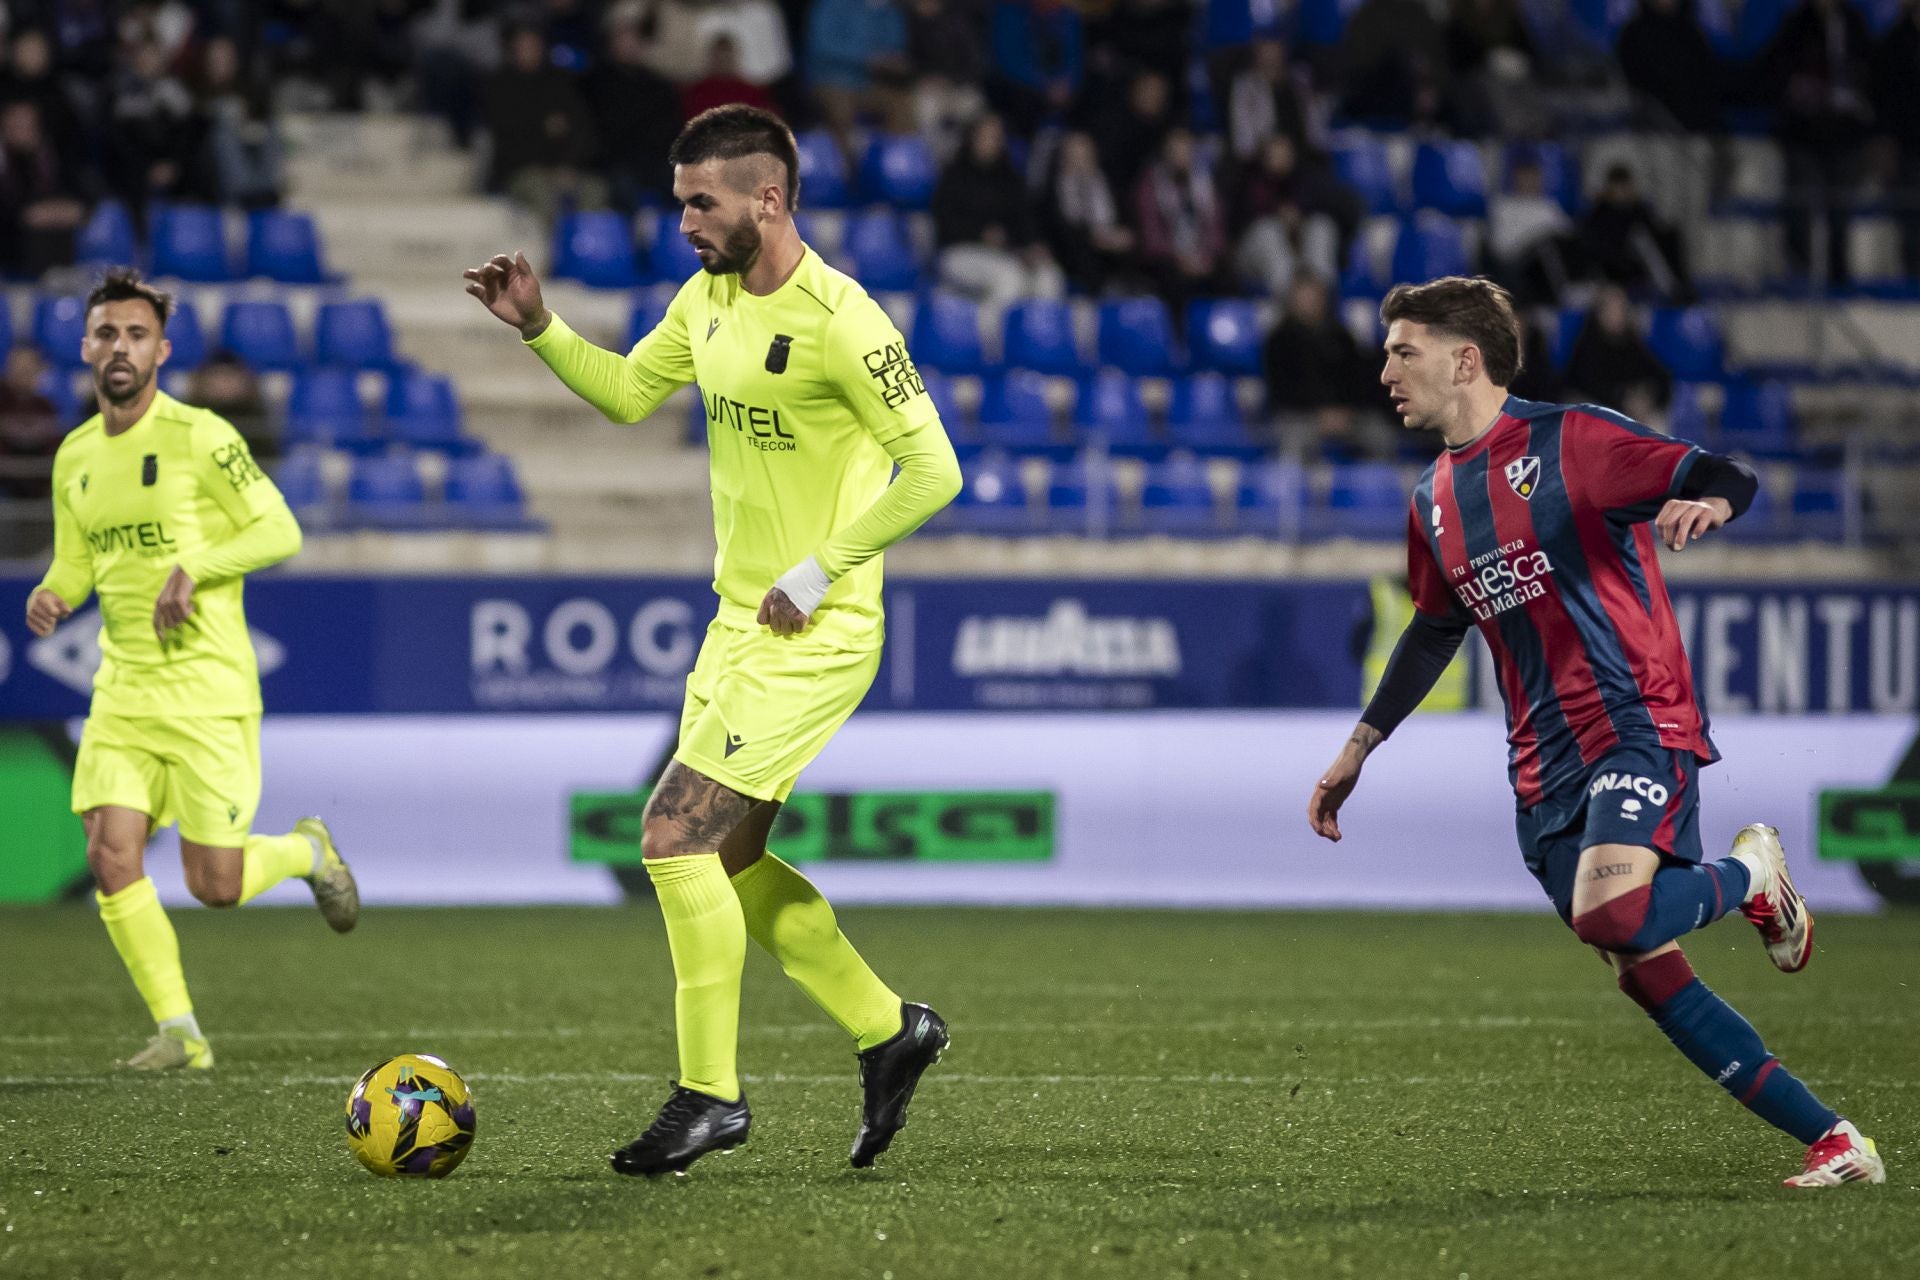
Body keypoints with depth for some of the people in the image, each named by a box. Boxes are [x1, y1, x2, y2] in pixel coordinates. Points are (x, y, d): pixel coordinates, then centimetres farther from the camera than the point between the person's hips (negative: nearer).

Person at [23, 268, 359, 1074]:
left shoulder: (200, 438, -9)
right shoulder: (75, 457, 9)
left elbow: (279, 531, -9)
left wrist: (194, 567, -22)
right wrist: (52, 597, -3)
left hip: (207, 690, -5)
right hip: (122, 692, 5)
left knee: (216, 886, -3)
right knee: (111, 857, -10)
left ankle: (307, 851, 30)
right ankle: (179, 1034, 0)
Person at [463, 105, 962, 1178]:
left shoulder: (839, 321, -19)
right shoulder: (707, 299, 7)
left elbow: (933, 471, -19)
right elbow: (629, 391, 22)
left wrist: (818, 573, -18)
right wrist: (538, 327, 7)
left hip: (815, 637, -9)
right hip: (739, 622, 9)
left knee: (677, 833, -14)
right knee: (725, 859, 12)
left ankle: (710, 1094, -5)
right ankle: (890, 1030, 26)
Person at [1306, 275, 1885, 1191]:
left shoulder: (1568, 441, -6)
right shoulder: (1434, 503, 15)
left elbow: (1729, 479, -11)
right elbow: (1434, 631, 29)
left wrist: (1703, 502, -35)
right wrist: (1358, 750, 29)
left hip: (1637, 723, -7)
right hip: (1543, 766, 7)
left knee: (1610, 913, -30)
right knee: (1647, 972, -1)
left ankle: (1748, 874, 3)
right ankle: (1833, 1142, 6)